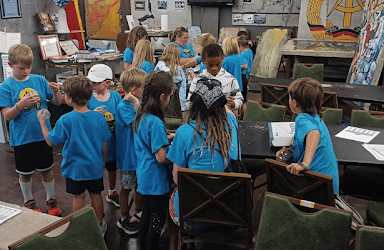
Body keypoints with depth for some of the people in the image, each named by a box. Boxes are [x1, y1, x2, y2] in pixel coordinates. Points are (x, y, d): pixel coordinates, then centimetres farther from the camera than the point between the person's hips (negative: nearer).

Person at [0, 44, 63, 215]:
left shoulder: (39, 80, -2)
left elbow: (57, 102, 3)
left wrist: (56, 91, -18)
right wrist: (22, 104, -29)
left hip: (43, 135, 2)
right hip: (22, 138, -2)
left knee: (47, 169, 14)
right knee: (25, 172, 15)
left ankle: (51, 200, 32)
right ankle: (28, 201, 36)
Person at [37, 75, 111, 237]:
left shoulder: (66, 120, -21)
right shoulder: (99, 117, -11)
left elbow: (51, 141, -10)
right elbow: (104, 145, -3)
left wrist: (42, 121, 1)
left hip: (75, 168, -2)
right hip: (95, 167, 3)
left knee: (78, 197, 14)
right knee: (96, 194, 18)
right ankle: (99, 225, 34)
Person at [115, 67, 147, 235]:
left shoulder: (139, 102, 1)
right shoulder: (123, 107, -19)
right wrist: (136, 103, -29)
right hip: (129, 155, -7)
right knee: (126, 188, 10)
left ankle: (138, 214, 39)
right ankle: (124, 218, 28)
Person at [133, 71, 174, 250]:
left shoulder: (141, 116, 2)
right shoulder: (155, 122, -26)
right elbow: (161, 157, -26)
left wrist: (166, 137, 14)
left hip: (144, 176, 9)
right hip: (156, 180, -9)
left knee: (147, 214, 23)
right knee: (158, 219, 8)